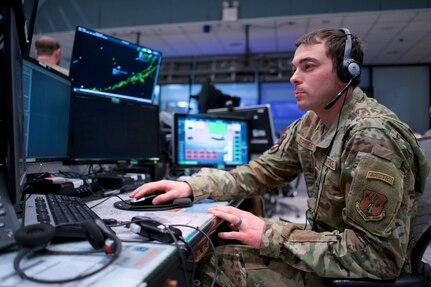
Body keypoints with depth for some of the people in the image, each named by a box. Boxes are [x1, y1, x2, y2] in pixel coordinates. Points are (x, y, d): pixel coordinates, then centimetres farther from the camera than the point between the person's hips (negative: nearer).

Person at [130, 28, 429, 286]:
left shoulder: (373, 136, -26)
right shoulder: (309, 124, 1)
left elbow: (378, 254, -27)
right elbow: (260, 172, 1)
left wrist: (270, 235, -28)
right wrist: (191, 186, -13)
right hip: (326, 243, 7)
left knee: (213, 259, -9)